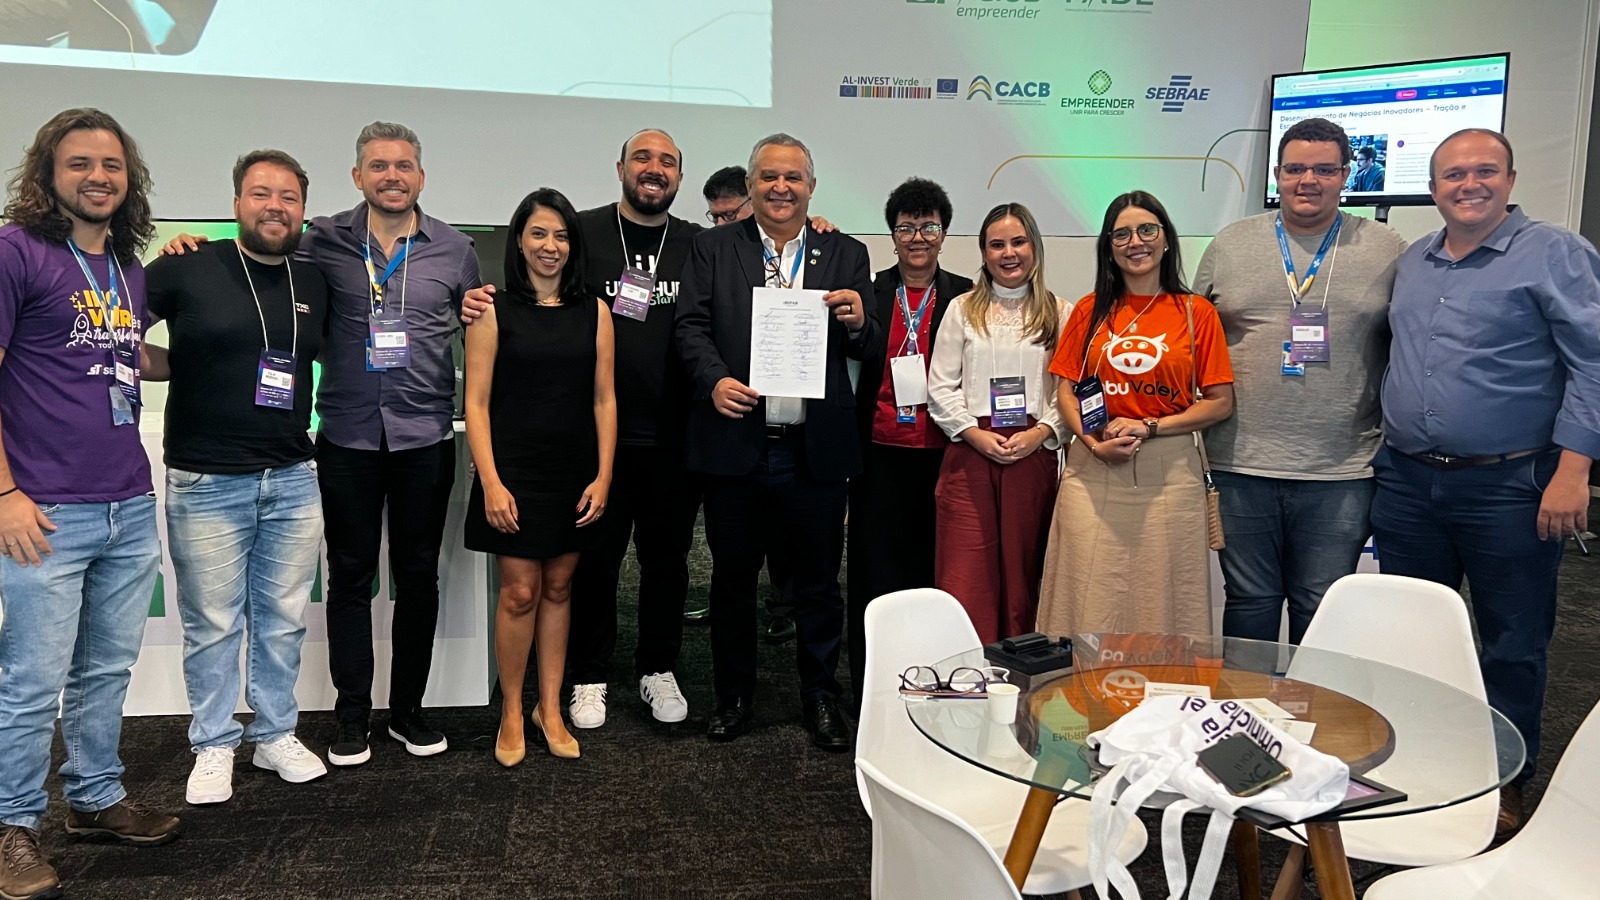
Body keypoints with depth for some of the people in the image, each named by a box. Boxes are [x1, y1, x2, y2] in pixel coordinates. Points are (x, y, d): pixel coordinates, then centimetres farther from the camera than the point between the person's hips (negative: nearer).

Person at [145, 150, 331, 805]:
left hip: (292, 480, 4)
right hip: (205, 483, -3)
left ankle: (276, 736, 28)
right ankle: (214, 746, 24)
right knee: (212, 626, 8)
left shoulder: (316, 284, 8)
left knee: (283, 621, 12)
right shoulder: (188, 270, -4)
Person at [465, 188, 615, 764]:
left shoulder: (593, 312, 5)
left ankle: (550, 708, 22)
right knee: (520, 593, 1)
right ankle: (511, 712, 18)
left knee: (558, 588, 11)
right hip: (514, 472, -2)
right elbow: (476, 403, -4)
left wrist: (603, 477, -1)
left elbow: (603, 400, 5)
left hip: (574, 474, 3)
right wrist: (490, 482, -11)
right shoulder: (495, 311, -2)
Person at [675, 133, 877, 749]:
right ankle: (733, 695, 28)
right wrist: (714, 379, -17)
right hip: (736, 443, 0)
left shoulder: (846, 255, 9)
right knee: (732, 577, 12)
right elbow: (691, 326, 1)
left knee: (818, 581, 10)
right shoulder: (714, 249, 7)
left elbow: (866, 348, 6)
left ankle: (820, 697, 27)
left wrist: (858, 322, -16)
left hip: (816, 450, 1)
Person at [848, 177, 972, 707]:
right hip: (880, 451, 0)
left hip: (940, 454, 0)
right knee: (873, 569, 6)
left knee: (932, 568, 7)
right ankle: (868, 691, 17)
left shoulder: (966, 297, 6)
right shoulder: (869, 292, 6)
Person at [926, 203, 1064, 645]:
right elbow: (940, 387, 4)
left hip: (1033, 455, 0)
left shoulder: (1058, 313, 8)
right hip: (970, 453, 0)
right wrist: (976, 434, -9)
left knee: (1022, 571, 6)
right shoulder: (962, 309, 9)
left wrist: (1040, 433, -12)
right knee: (964, 575, -3)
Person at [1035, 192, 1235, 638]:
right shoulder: (1090, 311, 10)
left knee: (1162, 598, 3)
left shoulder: (1197, 313, 4)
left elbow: (1220, 402, 1)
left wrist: (1148, 428, -10)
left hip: (1169, 472, -1)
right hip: (1094, 471, 1)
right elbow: (1066, 392, 8)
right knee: (1091, 599, 2)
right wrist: (1095, 442, -9)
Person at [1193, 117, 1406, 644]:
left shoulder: (1387, 251, 5)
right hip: (1242, 466, 1)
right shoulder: (1230, 245, 7)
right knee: (1248, 601, 11)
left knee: (1322, 609, 9)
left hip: (1341, 472, -1)